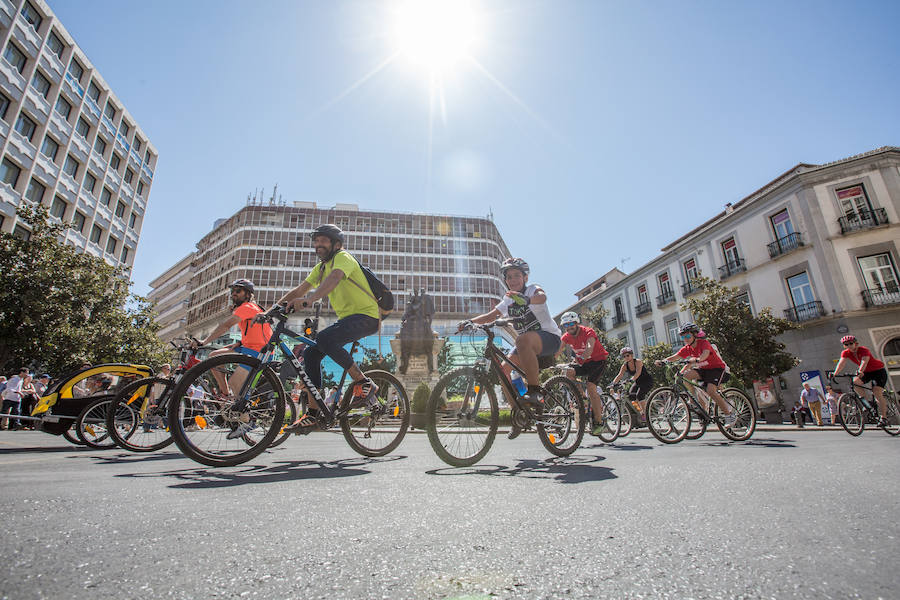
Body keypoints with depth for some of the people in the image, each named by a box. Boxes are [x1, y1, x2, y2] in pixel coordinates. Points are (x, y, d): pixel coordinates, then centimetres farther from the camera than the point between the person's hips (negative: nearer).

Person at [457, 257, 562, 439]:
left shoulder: (533, 289, -8)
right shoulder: (508, 300, 11)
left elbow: (542, 296, -33)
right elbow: (492, 315, 1)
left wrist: (527, 299, -56)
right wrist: (470, 321, -16)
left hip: (550, 337, -7)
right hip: (529, 344, 7)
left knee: (524, 339, -38)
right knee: (504, 369, -10)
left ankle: (535, 391, -32)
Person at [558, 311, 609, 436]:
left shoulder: (588, 332, -23)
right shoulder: (566, 337, -6)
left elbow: (590, 348, -42)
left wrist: (581, 359, -60)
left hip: (598, 361, -6)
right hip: (584, 363, 6)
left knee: (590, 386, -23)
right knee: (568, 372, -20)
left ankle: (598, 422, -12)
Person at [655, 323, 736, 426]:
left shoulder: (704, 343, -19)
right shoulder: (687, 348, -2)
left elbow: (705, 353, -41)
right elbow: (675, 357, -13)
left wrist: (697, 359, -62)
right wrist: (663, 361, -32)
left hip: (717, 368, -6)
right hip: (703, 369, 6)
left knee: (711, 391, -25)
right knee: (685, 375, -20)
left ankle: (729, 414, -7)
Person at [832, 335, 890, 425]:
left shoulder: (864, 350, -26)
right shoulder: (846, 353, -10)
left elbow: (864, 361, -44)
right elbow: (841, 363, -24)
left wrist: (860, 371, -62)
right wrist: (835, 374, -40)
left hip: (878, 371, -5)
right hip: (866, 372, 5)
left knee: (877, 392, -17)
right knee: (855, 382, -24)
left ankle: (884, 417, -9)